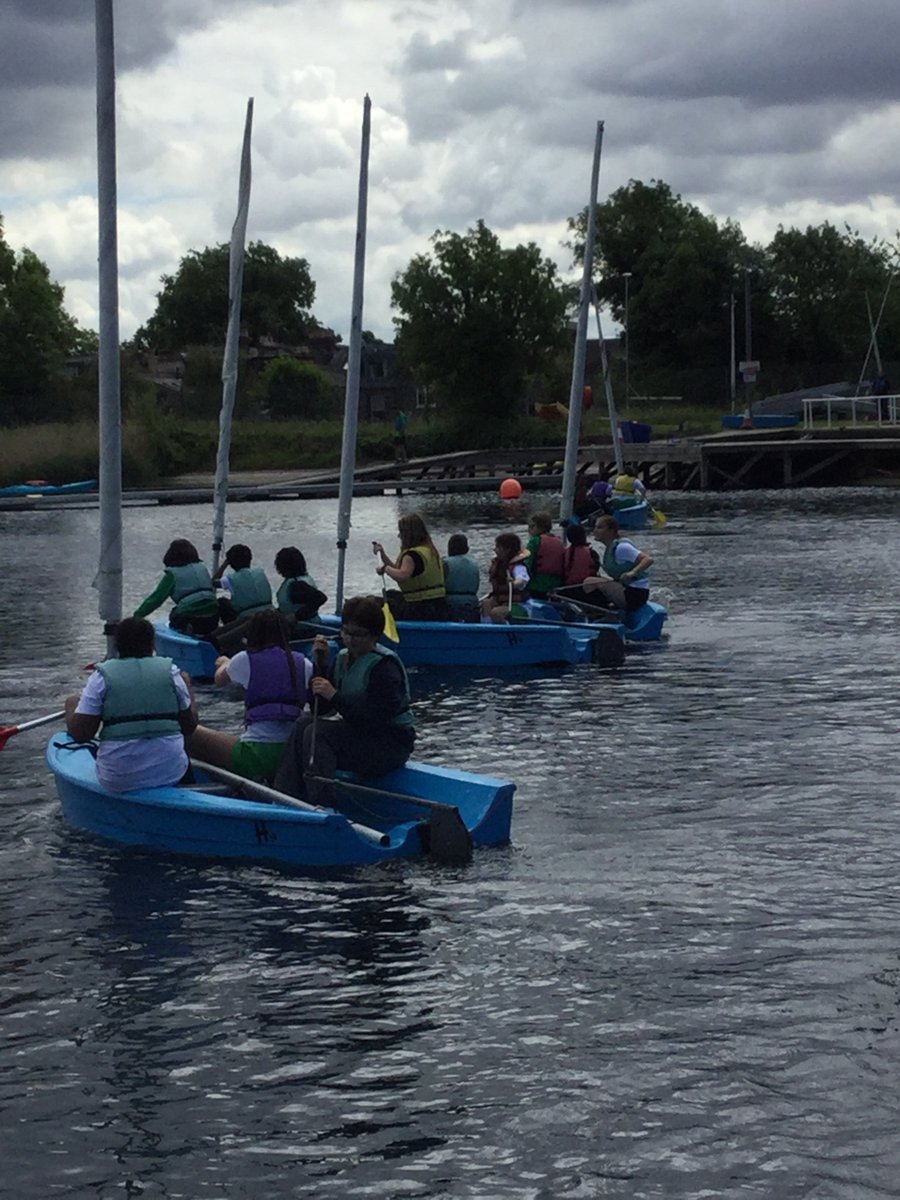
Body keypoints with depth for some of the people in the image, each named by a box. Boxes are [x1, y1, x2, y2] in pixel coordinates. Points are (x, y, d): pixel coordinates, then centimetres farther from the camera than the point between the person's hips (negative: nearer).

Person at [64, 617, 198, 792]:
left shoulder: (103, 676, -4)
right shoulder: (170, 672, 0)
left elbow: (80, 734, -7)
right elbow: (189, 726, 6)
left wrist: (71, 706, 13)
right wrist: (187, 686, 21)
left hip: (118, 780, -2)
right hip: (170, 773, 2)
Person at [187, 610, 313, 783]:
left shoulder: (245, 660, 1)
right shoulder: (303, 664, 8)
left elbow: (219, 680, 22)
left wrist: (224, 663, 45)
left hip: (257, 755, -5)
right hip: (295, 753, 5)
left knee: (190, 733, 6)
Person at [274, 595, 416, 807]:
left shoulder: (384, 667, -17)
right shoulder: (342, 658, 8)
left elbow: (376, 720, -26)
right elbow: (321, 708, 5)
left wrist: (336, 697, -29)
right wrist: (320, 665, -5)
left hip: (391, 745, -8)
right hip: (359, 735, 8)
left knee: (317, 734, -24)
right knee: (303, 725, -10)